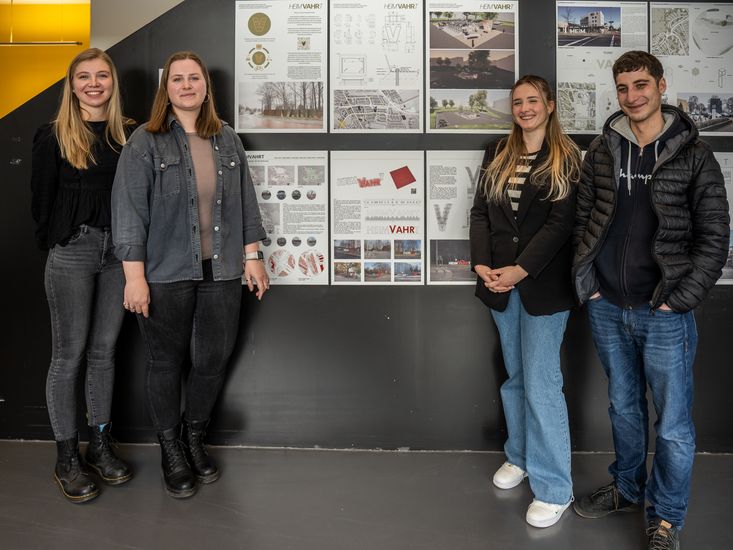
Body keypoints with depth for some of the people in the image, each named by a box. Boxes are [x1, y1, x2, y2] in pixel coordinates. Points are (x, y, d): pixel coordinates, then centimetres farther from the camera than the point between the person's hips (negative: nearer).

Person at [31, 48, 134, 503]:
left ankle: (101, 444, 25)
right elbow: (42, 197, 1)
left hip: (119, 251, 3)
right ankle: (67, 457, 14)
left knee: (105, 350, 12)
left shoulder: (129, 134, 8)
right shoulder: (54, 137, -1)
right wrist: (53, 243, 1)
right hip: (72, 252, -3)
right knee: (69, 354, 2)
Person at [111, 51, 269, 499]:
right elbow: (129, 211, -8)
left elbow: (245, 200, 13)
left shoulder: (227, 139, 10)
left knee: (214, 360, 8)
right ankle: (172, 450, 28)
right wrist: (135, 276, -12)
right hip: (166, 276, -3)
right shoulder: (146, 142, -3)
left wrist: (252, 255, 7)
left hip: (222, 273, 4)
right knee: (167, 362, 9)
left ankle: (196, 438, 32)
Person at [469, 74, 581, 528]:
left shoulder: (565, 159, -2)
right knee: (515, 377, 16)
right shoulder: (497, 156, 11)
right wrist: (482, 263, -9)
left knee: (541, 384, -5)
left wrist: (521, 269, -20)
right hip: (501, 283, 5)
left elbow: (561, 222, -11)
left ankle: (554, 488, 6)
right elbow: (481, 211, 6)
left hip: (543, 285, -5)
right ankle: (520, 456, 33)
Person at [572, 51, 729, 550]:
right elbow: (584, 220, 9)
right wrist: (589, 283, 0)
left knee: (673, 424, 6)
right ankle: (627, 489, 39)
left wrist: (678, 300, -11)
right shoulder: (602, 151, 5)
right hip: (607, 308, 3)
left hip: (664, 313, -3)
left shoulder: (693, 154, -4)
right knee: (624, 407, 20)